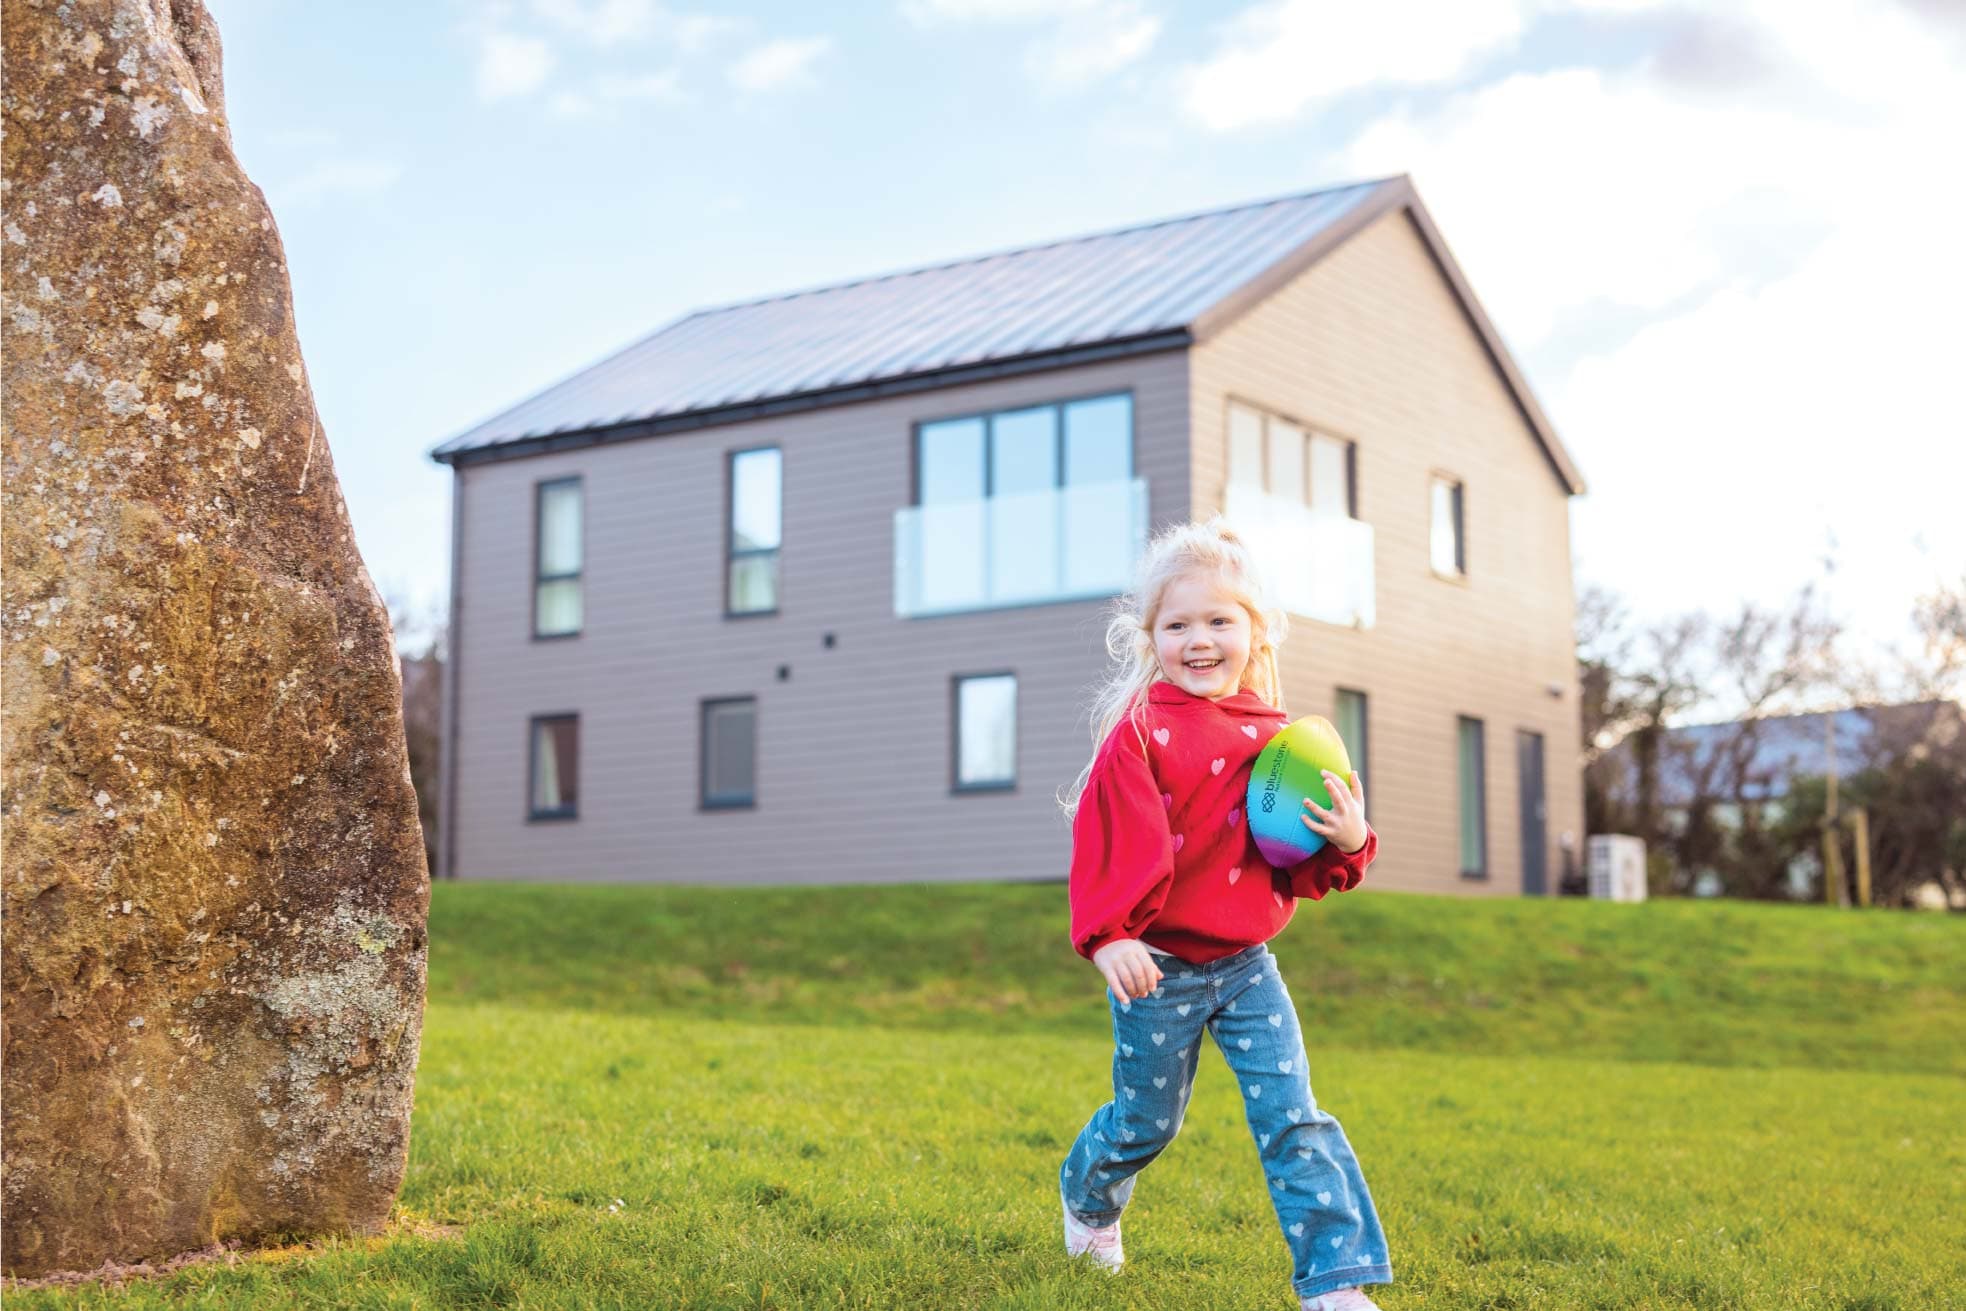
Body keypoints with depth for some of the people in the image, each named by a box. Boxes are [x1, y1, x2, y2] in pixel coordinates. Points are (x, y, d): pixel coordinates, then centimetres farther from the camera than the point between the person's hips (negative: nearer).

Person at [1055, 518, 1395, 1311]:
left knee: (1291, 1115, -6)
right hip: (1160, 966, -3)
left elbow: (1301, 870, 8)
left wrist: (1346, 844, -12)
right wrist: (1107, 935, -27)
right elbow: (1108, 838, -19)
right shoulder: (1141, 733, -12)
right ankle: (1087, 1197, 47)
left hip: (1246, 964, 3)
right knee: (1146, 1122, 14)